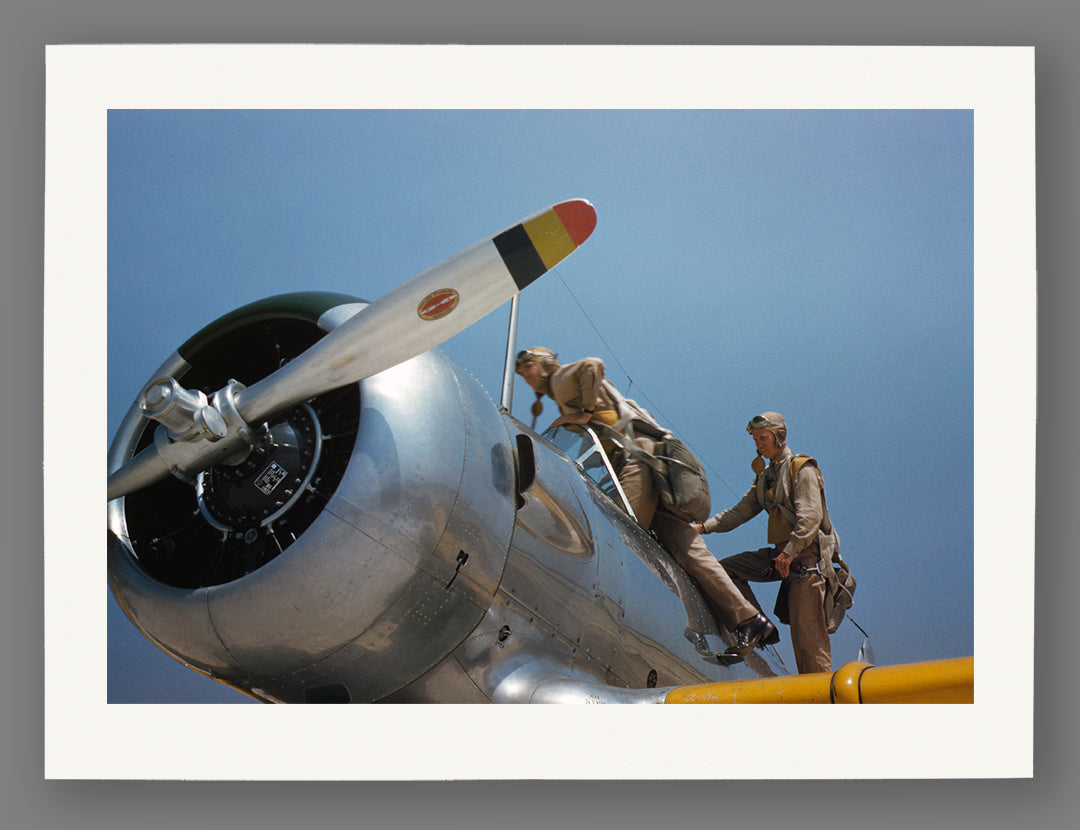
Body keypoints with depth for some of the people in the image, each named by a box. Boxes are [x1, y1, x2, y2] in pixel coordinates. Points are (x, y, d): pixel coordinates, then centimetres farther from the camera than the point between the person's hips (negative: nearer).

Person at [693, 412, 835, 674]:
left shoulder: (802, 469, -8)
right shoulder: (765, 476, 17)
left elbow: (811, 517, -18)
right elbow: (740, 512, 14)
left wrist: (789, 553, -26)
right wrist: (704, 527, 2)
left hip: (806, 555, -8)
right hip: (781, 554, 8)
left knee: (807, 633, -11)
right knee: (726, 569, 0)